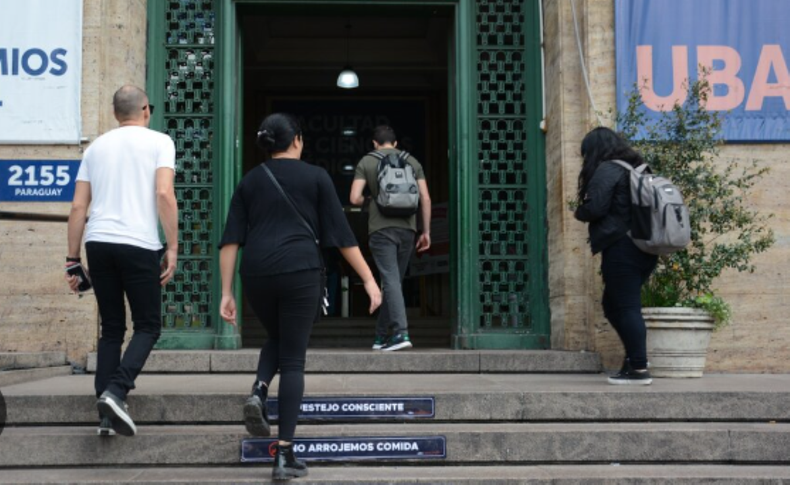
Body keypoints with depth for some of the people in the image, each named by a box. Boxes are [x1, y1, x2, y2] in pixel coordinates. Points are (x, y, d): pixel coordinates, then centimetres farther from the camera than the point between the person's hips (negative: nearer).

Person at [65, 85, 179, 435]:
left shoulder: (96, 147, 17)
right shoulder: (159, 142, 5)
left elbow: (78, 207, 13)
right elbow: (164, 194, -10)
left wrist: (72, 259, 16)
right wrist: (172, 248, -7)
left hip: (98, 243, 5)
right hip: (139, 245, -4)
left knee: (111, 328, 12)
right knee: (148, 326, 7)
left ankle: (107, 414, 9)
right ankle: (115, 392, -15)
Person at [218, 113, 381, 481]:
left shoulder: (249, 181, 13)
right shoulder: (315, 177, 6)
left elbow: (230, 241, 6)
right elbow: (341, 233, 2)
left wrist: (226, 293, 7)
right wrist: (369, 279, 6)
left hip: (257, 274, 3)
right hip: (300, 272, -3)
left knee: (277, 339, 29)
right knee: (293, 359, 3)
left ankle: (259, 392, -1)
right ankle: (284, 455, -1)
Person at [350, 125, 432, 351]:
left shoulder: (366, 162, 5)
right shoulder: (412, 161, 12)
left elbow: (355, 198, -3)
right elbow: (426, 199, 6)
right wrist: (426, 231, 11)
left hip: (381, 228, -3)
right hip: (407, 227, 3)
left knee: (390, 281, -8)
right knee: (394, 281, 12)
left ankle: (401, 333, -21)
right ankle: (381, 335, 19)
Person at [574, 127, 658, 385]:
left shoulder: (606, 170, -9)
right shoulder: (636, 169, 18)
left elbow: (595, 208, -17)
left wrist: (579, 212, 6)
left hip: (621, 249, -9)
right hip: (645, 249, 9)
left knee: (626, 308, -6)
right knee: (613, 305, 17)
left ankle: (639, 369, -6)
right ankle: (635, 357, 13)